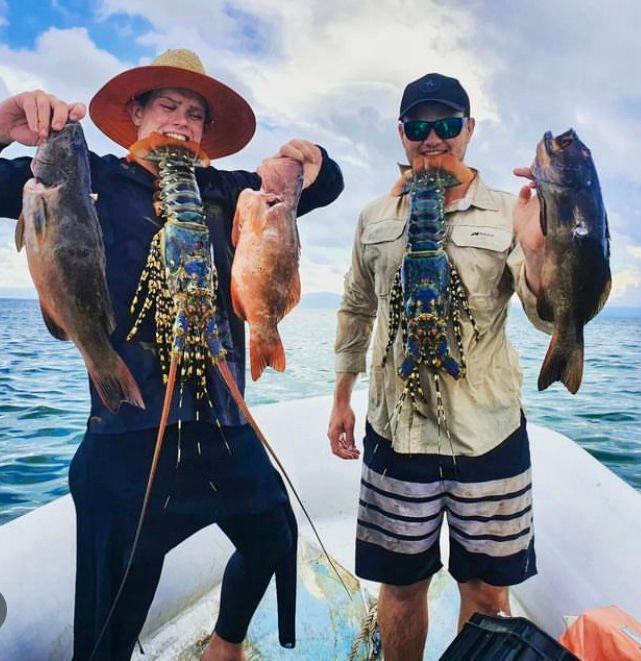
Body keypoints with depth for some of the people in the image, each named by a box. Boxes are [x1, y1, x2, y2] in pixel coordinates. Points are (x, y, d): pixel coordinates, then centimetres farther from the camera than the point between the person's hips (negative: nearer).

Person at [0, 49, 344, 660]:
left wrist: (309, 158, -8)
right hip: (129, 437, -4)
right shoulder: (92, 181, 0)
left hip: (224, 427, 5)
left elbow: (326, 188, 14)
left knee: (273, 539, 24)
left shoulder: (224, 192, 9)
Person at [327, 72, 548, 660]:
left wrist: (536, 247, -30)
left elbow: (548, 318, -10)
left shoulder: (508, 215, -1)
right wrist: (342, 399, 12)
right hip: (396, 433, 2)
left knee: (487, 591, 14)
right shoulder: (375, 220, 7)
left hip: (489, 434, -1)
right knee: (401, 584, 16)